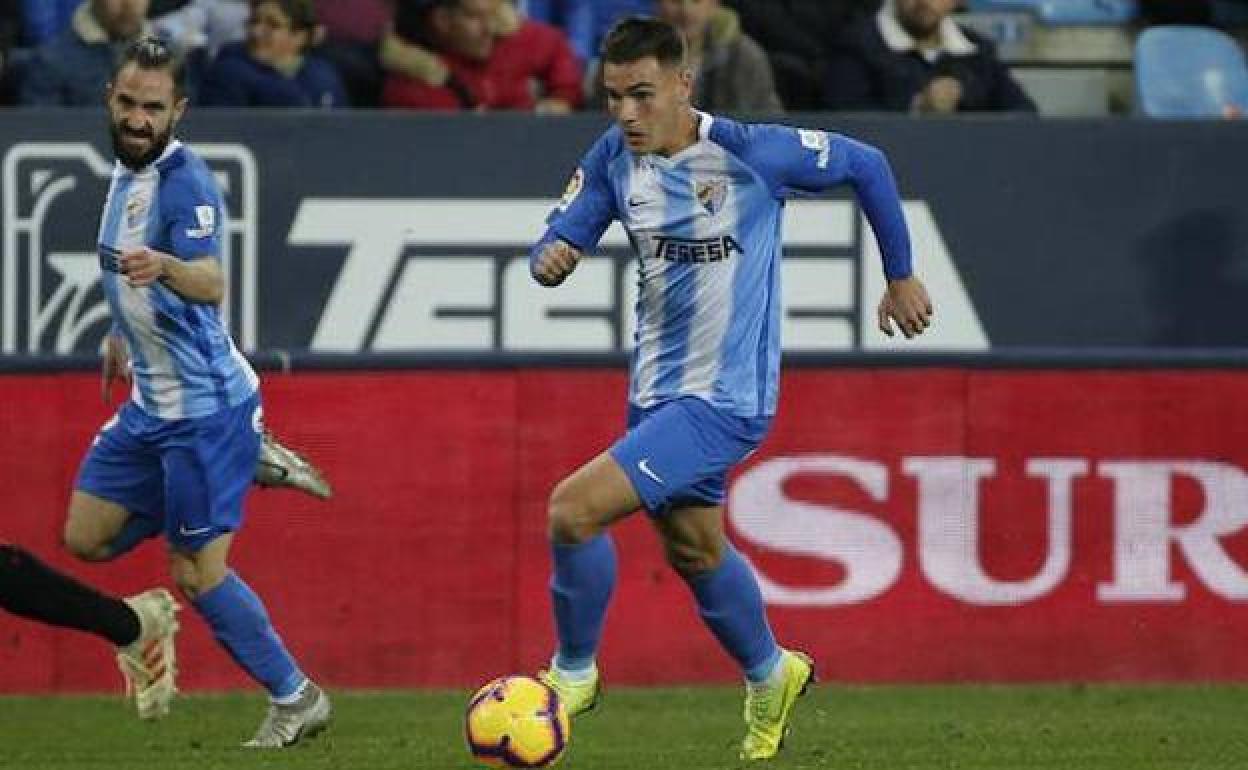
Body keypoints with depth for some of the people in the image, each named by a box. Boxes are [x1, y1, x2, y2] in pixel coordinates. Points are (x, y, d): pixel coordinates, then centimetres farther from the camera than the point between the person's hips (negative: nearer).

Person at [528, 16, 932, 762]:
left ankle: (574, 673, 4)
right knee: (694, 550, 24)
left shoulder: (749, 152, -20)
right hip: (657, 389, 7)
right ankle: (771, 677, 49)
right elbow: (561, 238, 1)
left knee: (573, 510, -18)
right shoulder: (615, 156, -4)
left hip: (725, 399, -7)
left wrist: (901, 276, 2)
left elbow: (867, 166, -7)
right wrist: (551, 258, -24)